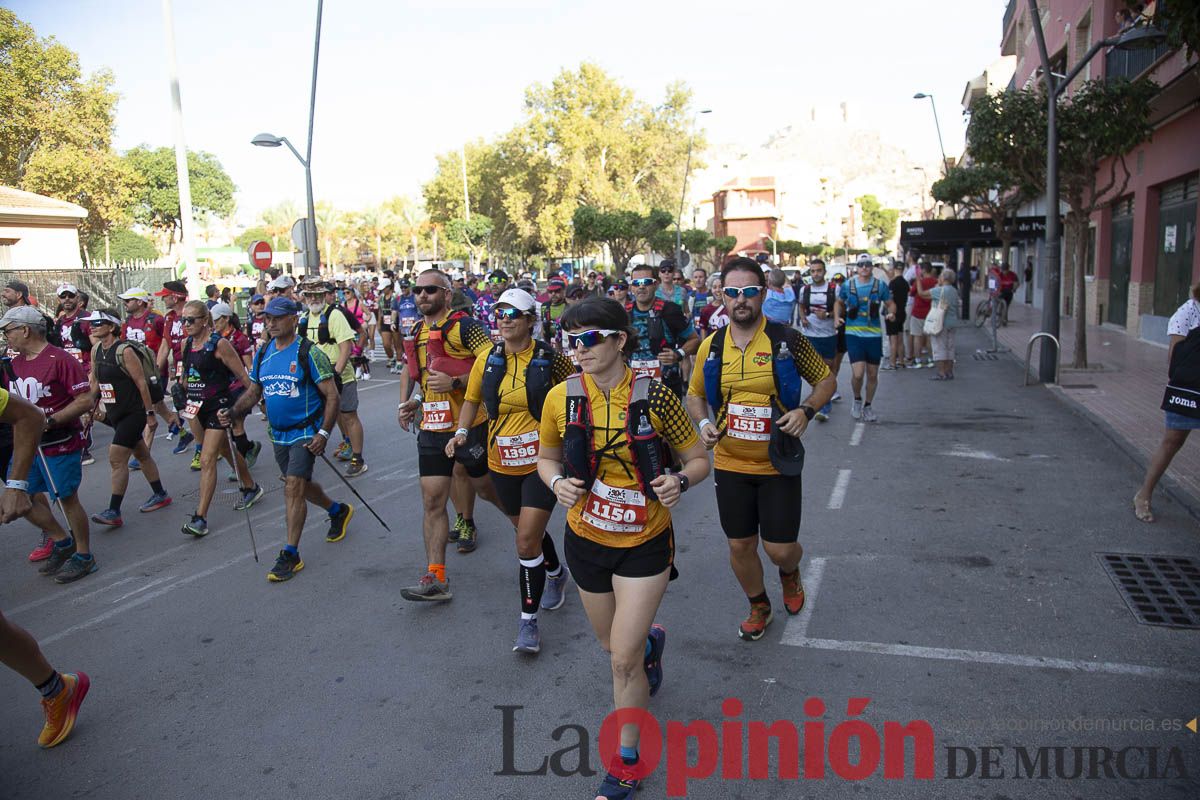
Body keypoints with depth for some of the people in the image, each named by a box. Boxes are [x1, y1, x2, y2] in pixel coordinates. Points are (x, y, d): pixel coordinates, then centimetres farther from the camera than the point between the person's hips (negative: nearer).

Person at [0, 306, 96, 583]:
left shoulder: (61, 360, -16)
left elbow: (85, 401, -19)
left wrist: (49, 421, -24)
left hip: (60, 444, -8)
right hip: (27, 444, 8)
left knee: (67, 498, 1)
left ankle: (84, 556, 17)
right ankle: (62, 541, 28)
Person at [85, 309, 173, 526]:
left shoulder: (124, 351, -17)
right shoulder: (96, 351, 6)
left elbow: (142, 383, -16)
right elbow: (94, 382, 16)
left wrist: (150, 414, -15)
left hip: (133, 413, -8)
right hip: (115, 413, 8)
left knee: (116, 458, -12)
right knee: (141, 454, 18)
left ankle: (114, 512, -8)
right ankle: (160, 495, 31)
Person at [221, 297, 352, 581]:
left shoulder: (309, 353, -14)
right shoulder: (262, 353, 5)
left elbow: (331, 395, -14)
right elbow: (253, 391, 13)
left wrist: (323, 433, -21)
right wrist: (233, 413, -6)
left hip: (305, 433, -7)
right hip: (278, 433, 7)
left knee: (293, 487, -13)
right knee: (298, 485, 19)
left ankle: (291, 555, -5)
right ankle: (338, 511, 45)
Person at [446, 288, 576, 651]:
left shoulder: (550, 359, -11)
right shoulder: (488, 361, -1)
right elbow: (472, 399, 12)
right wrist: (462, 431, -4)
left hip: (541, 461, -4)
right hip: (502, 463, 4)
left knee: (527, 540, -10)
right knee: (531, 530, 22)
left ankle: (528, 619, 5)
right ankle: (556, 574, 52)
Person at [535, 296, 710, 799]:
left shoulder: (654, 397, -16)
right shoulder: (561, 398, -11)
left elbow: (698, 460, -6)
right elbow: (547, 458, 5)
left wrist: (681, 481, -28)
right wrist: (557, 482, -17)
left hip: (644, 544, -3)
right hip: (586, 540, 3)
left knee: (624, 659, -3)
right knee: (611, 644, 21)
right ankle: (650, 643, 59)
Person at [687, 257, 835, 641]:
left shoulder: (787, 339, -9)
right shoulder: (711, 346, 0)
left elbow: (826, 380, 2)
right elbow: (695, 394, 14)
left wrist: (806, 410, -16)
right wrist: (704, 423, -6)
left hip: (778, 464, -2)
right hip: (730, 464, 3)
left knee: (780, 548, 2)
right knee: (740, 545, 11)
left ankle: (790, 573, 40)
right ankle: (759, 606, 38)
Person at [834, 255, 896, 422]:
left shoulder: (880, 285, 2)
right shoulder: (848, 285, 2)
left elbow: (891, 303, 9)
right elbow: (839, 303, 18)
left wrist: (891, 313, -13)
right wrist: (837, 317, 0)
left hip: (874, 334, 2)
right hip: (853, 334, -2)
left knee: (872, 374, 9)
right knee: (857, 373, -14)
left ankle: (867, 406, 29)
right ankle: (857, 400, 15)